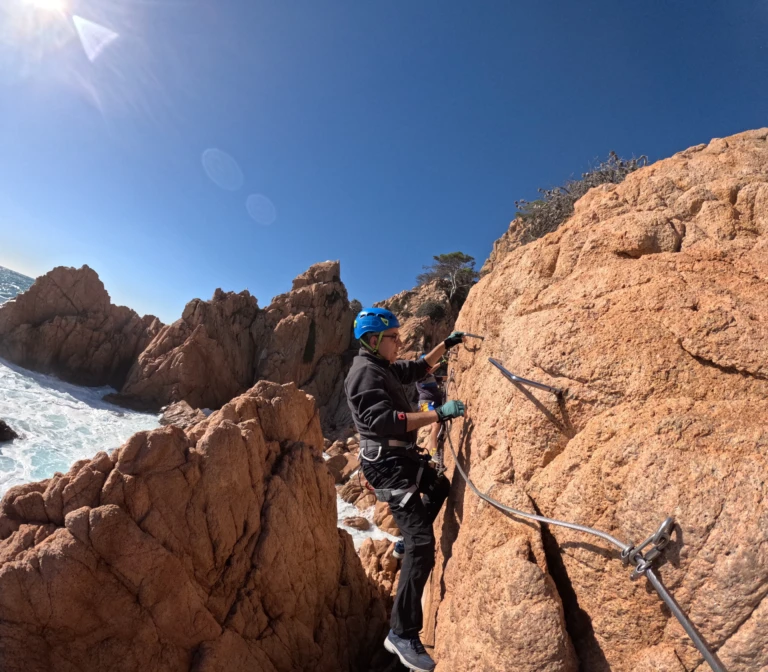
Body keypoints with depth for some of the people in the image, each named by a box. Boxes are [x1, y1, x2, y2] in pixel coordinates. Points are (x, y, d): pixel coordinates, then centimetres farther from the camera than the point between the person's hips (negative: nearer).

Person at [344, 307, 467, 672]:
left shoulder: (384, 366, 10)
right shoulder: (365, 372, -21)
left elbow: (417, 369, 25)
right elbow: (384, 420, -32)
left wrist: (446, 345, 18)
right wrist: (439, 414, -33)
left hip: (402, 457, 11)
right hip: (387, 464, -10)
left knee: (441, 486, 32)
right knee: (422, 545, -11)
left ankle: (409, 540, 44)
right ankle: (402, 635, 1)